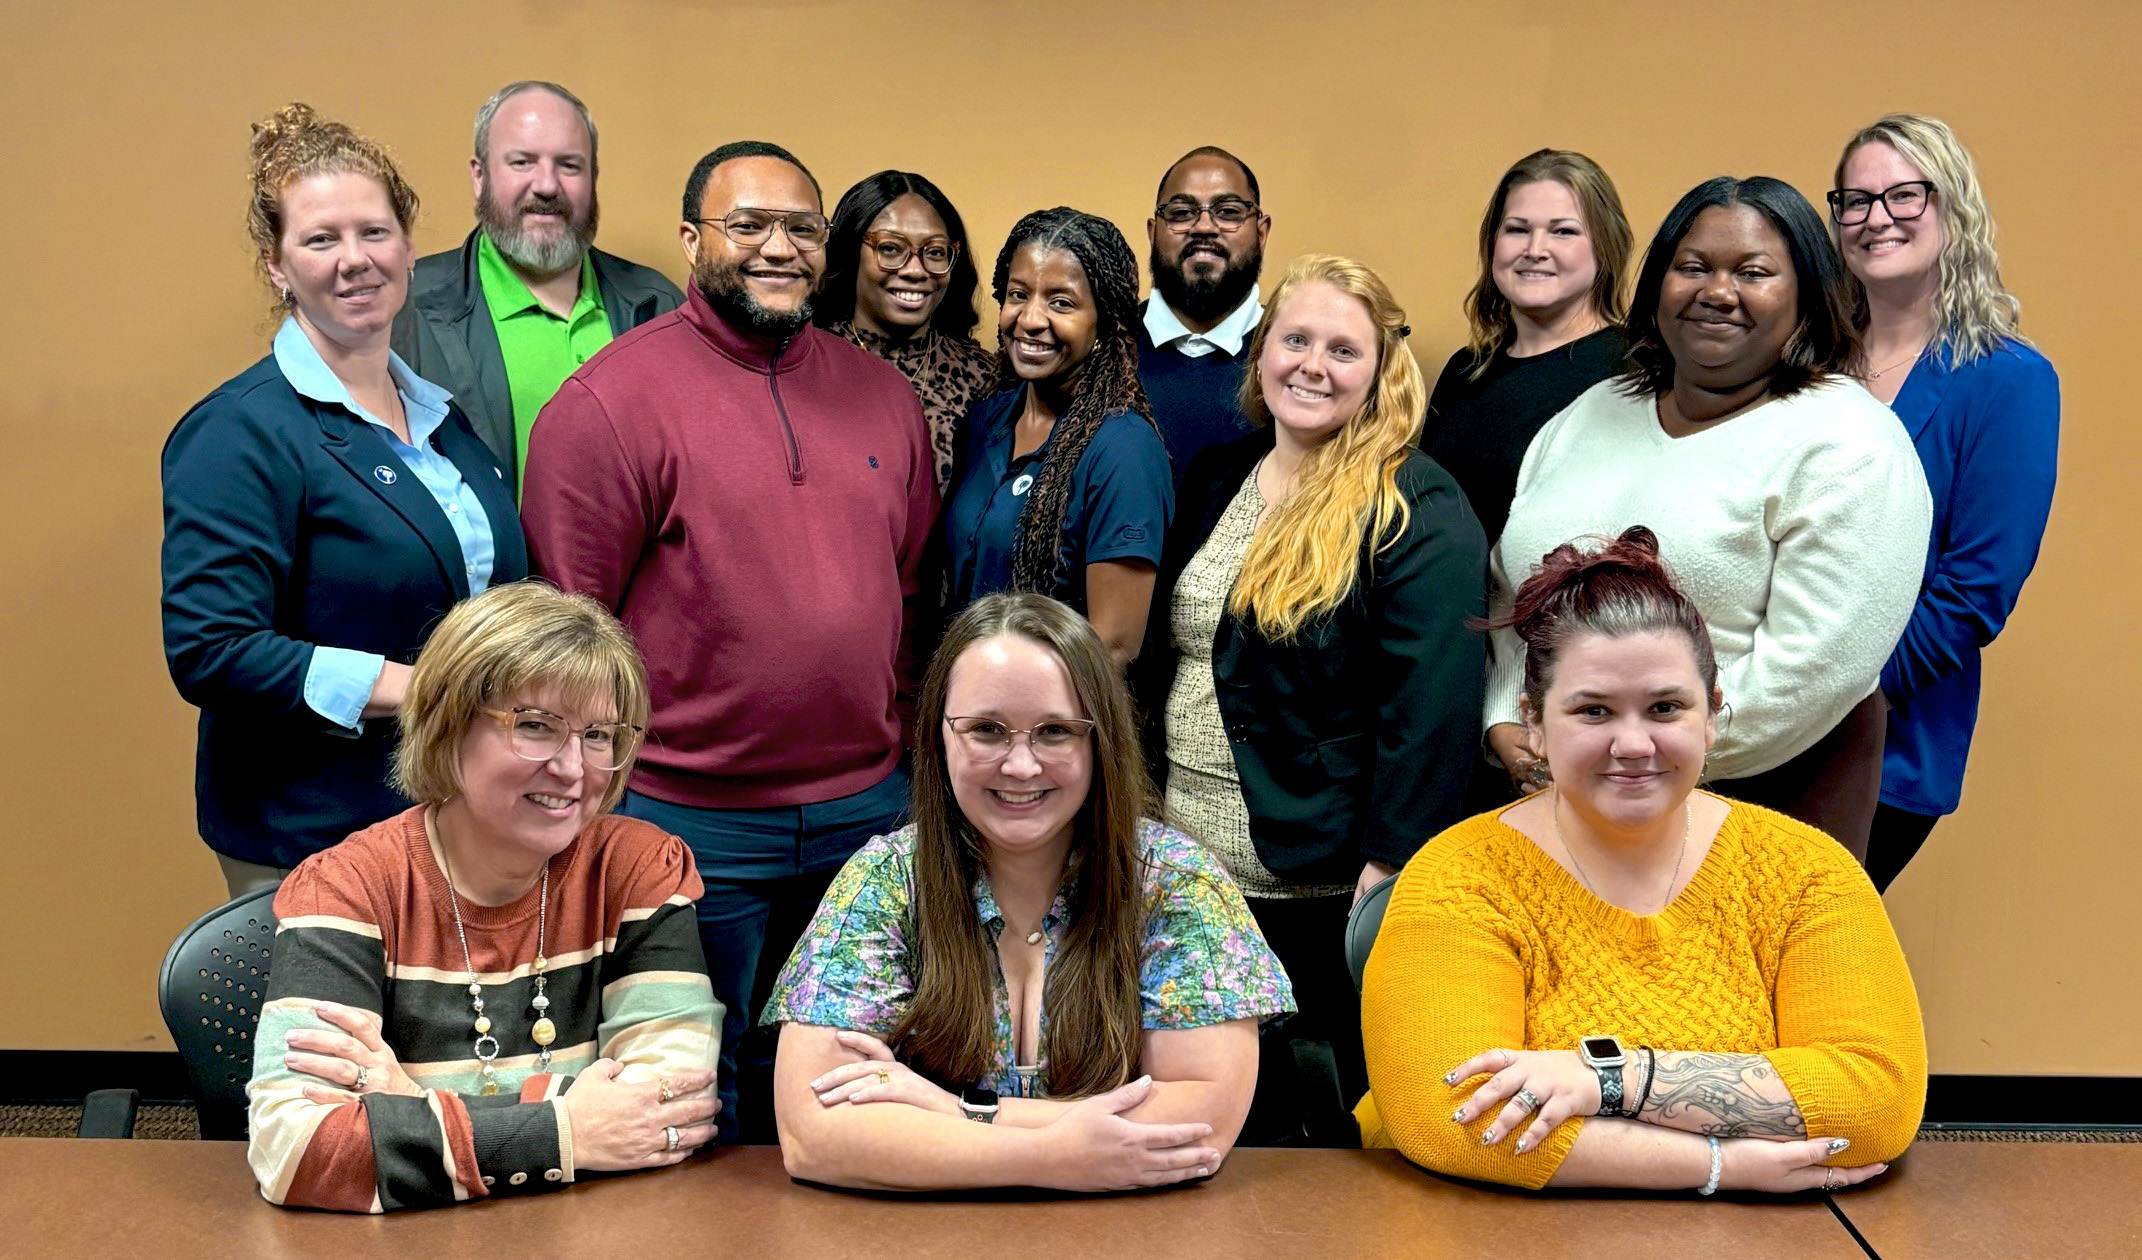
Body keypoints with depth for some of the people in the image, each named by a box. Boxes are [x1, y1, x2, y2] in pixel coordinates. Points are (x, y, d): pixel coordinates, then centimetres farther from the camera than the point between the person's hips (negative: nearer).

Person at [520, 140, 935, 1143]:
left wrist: (897, 750, 12)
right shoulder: (612, 400, -8)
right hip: (686, 820, -5)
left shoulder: (882, 394, 9)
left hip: (864, 812, 5)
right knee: (694, 1109, 11)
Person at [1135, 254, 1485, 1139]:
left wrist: (1388, 868, -20)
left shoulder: (1416, 512, -11)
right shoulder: (1215, 481, 10)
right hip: (1188, 861, 6)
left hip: (1322, 882, -6)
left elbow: (1432, 701, -17)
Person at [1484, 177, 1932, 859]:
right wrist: (1507, 726, -3)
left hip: (1762, 794, -5)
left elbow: (1814, 668, -20)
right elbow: (1505, 591, 13)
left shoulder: (1850, 446, -10)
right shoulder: (1590, 414, 11)